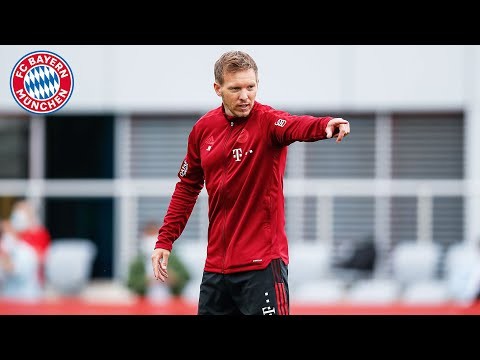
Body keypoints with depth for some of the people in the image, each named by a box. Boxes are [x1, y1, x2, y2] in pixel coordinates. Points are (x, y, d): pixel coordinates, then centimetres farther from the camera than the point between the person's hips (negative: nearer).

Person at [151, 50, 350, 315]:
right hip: (215, 265, 6)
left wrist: (326, 125, -56)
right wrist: (164, 241, 13)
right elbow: (187, 187, 17)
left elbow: (298, 126, -34)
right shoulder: (203, 129, 6)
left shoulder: (267, 120, -11)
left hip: (261, 263, -6)